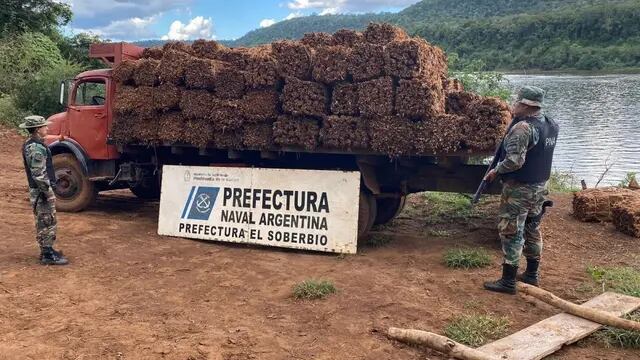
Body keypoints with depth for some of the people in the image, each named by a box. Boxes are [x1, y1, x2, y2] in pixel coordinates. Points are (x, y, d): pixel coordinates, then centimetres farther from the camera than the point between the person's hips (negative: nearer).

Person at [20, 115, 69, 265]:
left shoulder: (29, 145, 12)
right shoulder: (37, 148, -21)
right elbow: (39, 174, -25)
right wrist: (47, 192, -20)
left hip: (36, 190, 10)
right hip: (41, 191, -10)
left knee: (43, 222, 17)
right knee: (48, 223, -4)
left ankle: (46, 250, 27)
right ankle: (48, 255, 2)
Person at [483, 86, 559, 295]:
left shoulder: (523, 127, -22)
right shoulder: (551, 126, 5)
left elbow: (515, 161, -28)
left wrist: (496, 171, -11)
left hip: (519, 189, -9)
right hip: (540, 186, 9)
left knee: (511, 232, -2)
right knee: (532, 230, 19)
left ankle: (508, 281, 2)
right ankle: (532, 275, 30)